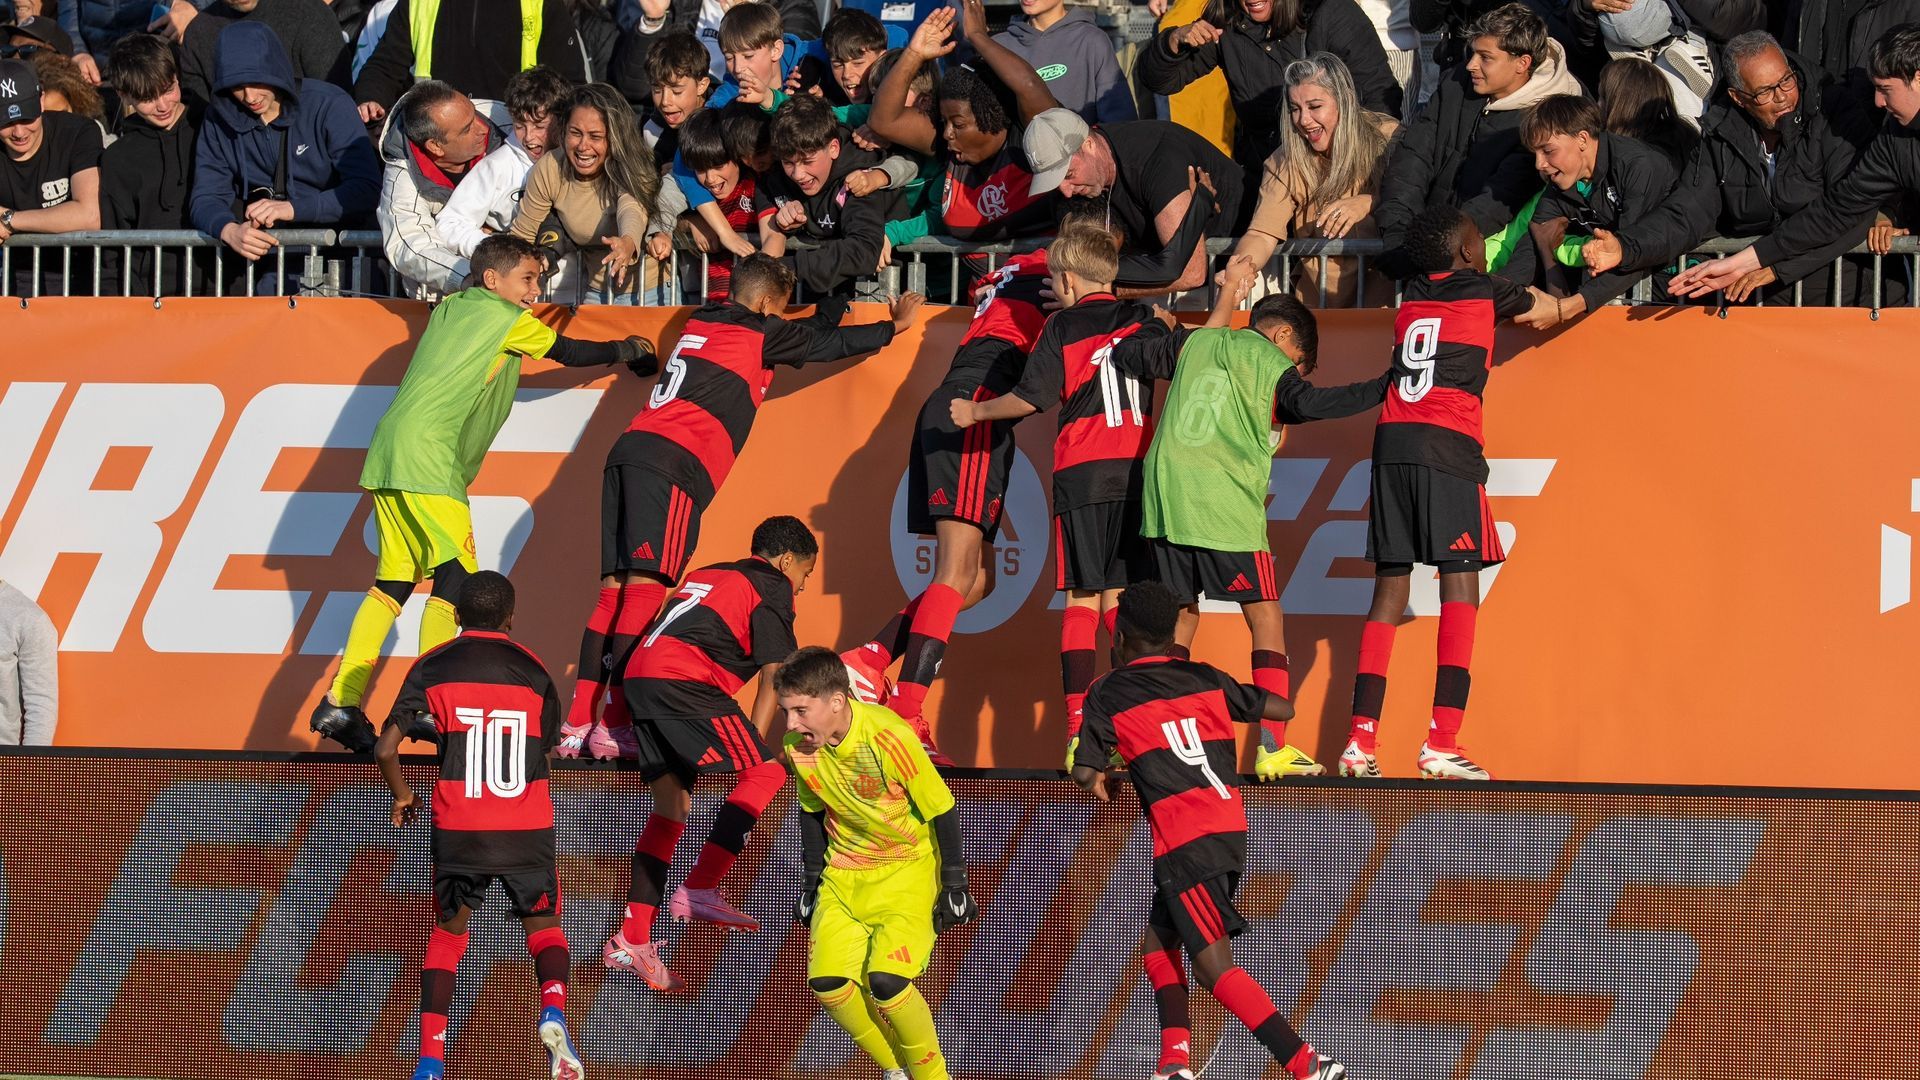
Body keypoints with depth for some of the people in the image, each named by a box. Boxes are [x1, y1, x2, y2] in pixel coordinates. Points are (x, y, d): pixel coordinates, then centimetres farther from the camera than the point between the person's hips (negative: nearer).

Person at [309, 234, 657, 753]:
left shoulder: (450, 309, 22)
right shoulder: (507, 319, 2)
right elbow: (571, 354, 14)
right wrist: (627, 350, 30)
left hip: (388, 456, 8)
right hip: (428, 456, -8)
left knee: (394, 581, 8)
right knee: (456, 574, -8)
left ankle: (340, 702, 3)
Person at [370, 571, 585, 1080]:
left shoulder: (433, 668, 1)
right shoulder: (533, 670, 4)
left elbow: (385, 749, -3)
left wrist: (402, 796, 16)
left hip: (458, 831, 0)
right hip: (527, 829, 0)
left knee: (447, 933, 17)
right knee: (544, 925, 18)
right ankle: (553, 1012, -12)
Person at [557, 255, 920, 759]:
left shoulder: (702, 321, 26)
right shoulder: (758, 333, 6)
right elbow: (827, 343, 19)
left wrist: (835, 301, 52)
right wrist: (895, 327, 33)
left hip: (629, 452, 8)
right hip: (673, 461, -8)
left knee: (614, 591, 3)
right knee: (645, 587, -13)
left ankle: (577, 724, -4)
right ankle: (613, 727, -21)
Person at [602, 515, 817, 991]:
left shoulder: (707, 574, 31)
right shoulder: (772, 588, 7)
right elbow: (774, 675, -1)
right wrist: (754, 741, 0)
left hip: (640, 675, 9)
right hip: (684, 682, -9)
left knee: (672, 805, 12)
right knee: (765, 773, -10)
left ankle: (632, 939, 7)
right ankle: (699, 890, -20)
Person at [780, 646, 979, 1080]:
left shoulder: (888, 737, -26)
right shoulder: (798, 746, -9)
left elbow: (942, 809, -16)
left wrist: (954, 885, -11)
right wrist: (811, 881, 13)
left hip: (909, 869, -5)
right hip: (845, 875, 5)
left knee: (885, 981, -22)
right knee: (827, 983, -11)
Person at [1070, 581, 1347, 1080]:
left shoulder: (1108, 693, 1)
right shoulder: (1205, 679, 12)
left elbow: (1084, 773, -2)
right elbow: (1282, 710, 16)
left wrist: (1096, 783, 21)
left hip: (1185, 842, -7)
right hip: (1231, 828, 7)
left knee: (1214, 964, -11)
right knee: (1159, 941, 21)